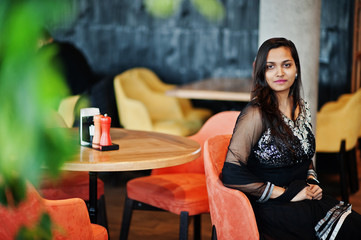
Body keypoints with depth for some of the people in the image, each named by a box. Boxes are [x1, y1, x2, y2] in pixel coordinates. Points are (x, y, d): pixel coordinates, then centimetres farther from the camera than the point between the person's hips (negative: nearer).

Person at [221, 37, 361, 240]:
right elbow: (231, 174, -21)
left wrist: (312, 183, 5)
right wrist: (286, 193, -16)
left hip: (305, 199, 7)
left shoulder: (303, 108, 10)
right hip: (273, 208, -7)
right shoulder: (256, 114, -13)